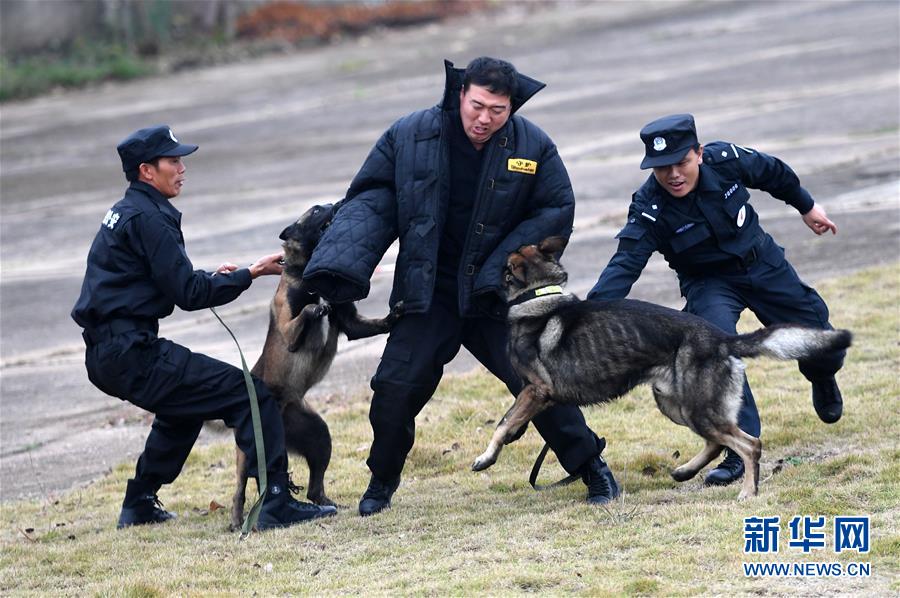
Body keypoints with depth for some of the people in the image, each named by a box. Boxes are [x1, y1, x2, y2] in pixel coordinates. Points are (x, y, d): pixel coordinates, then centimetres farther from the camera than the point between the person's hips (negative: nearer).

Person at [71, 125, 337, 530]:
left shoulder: (123, 213, 18)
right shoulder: (146, 219, -12)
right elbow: (188, 295, -14)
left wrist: (211, 278, 14)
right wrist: (250, 274, -7)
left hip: (108, 355, 10)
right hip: (132, 355, -10)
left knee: (185, 406, 34)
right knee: (251, 396, -10)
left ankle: (139, 505, 34)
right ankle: (277, 504, -15)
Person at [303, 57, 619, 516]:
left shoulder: (532, 146, -7)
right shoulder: (409, 136, -6)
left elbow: (557, 211, -2)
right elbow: (372, 199, -1)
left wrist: (503, 268, -13)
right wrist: (344, 262, -18)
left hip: (500, 293, 0)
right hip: (429, 292, 1)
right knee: (397, 385, -8)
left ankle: (591, 467, 9)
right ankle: (381, 482, 16)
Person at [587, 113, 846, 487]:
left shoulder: (725, 160, -22)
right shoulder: (650, 210, -28)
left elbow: (772, 173, -2)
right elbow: (625, 264, -37)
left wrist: (806, 207, 14)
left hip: (764, 265, 3)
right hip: (709, 284, -3)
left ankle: (823, 382, 51)